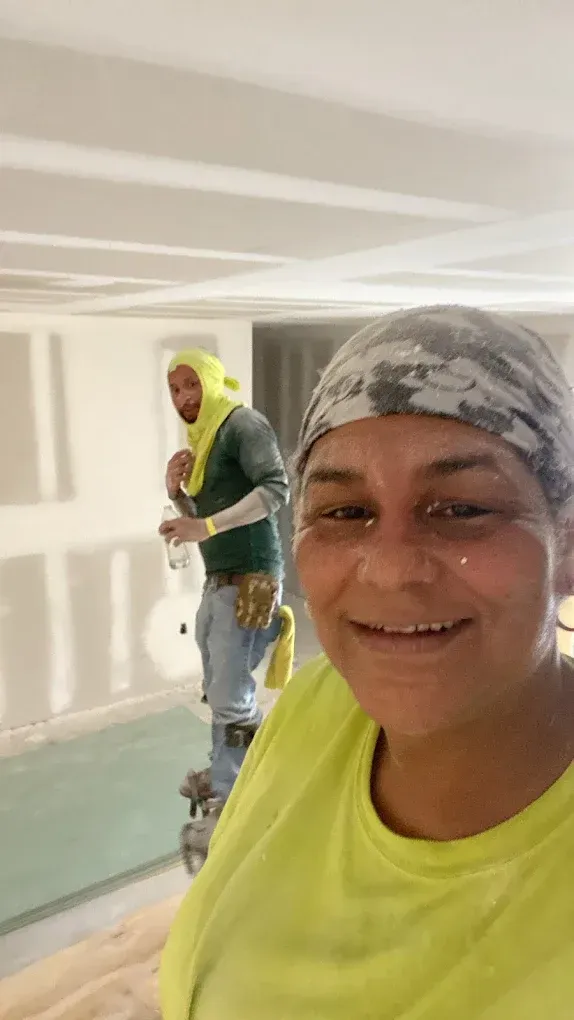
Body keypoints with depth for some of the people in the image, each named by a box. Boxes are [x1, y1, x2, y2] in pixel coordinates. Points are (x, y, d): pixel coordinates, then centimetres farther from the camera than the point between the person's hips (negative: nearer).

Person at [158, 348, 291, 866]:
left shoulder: (244, 424, -8)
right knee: (218, 690, 18)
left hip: (249, 580, -9)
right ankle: (223, 774, 34)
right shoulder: (203, 439, 18)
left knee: (232, 695, -6)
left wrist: (207, 525, -26)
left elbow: (277, 487, -22)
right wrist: (177, 493, 1)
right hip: (220, 580, 9)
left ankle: (229, 804, 5)